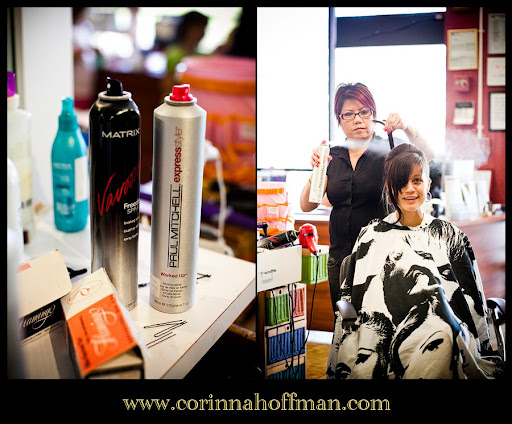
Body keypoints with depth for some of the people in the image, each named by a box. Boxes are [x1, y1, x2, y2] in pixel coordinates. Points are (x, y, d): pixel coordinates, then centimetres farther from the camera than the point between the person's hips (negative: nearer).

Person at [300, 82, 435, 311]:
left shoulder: (389, 149, 0)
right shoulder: (333, 156, 9)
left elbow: (428, 159, -18)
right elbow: (306, 205, 1)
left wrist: (407, 129, -31)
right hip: (341, 257, 4)